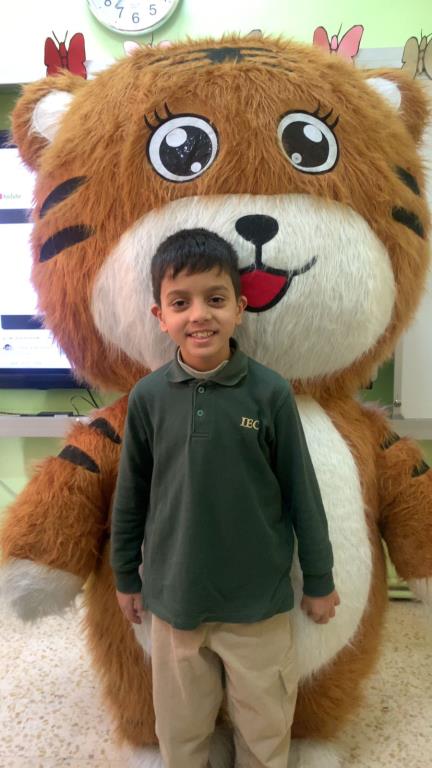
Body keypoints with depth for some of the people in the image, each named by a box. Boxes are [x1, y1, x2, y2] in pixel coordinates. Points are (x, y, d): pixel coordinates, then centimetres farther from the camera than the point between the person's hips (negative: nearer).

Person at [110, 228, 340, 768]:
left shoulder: (270, 393, -15)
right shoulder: (148, 397, -10)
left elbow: (302, 492, -6)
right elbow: (131, 496, 1)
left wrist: (319, 581, 2)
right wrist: (125, 577, 10)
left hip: (259, 600, -1)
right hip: (174, 599, 2)